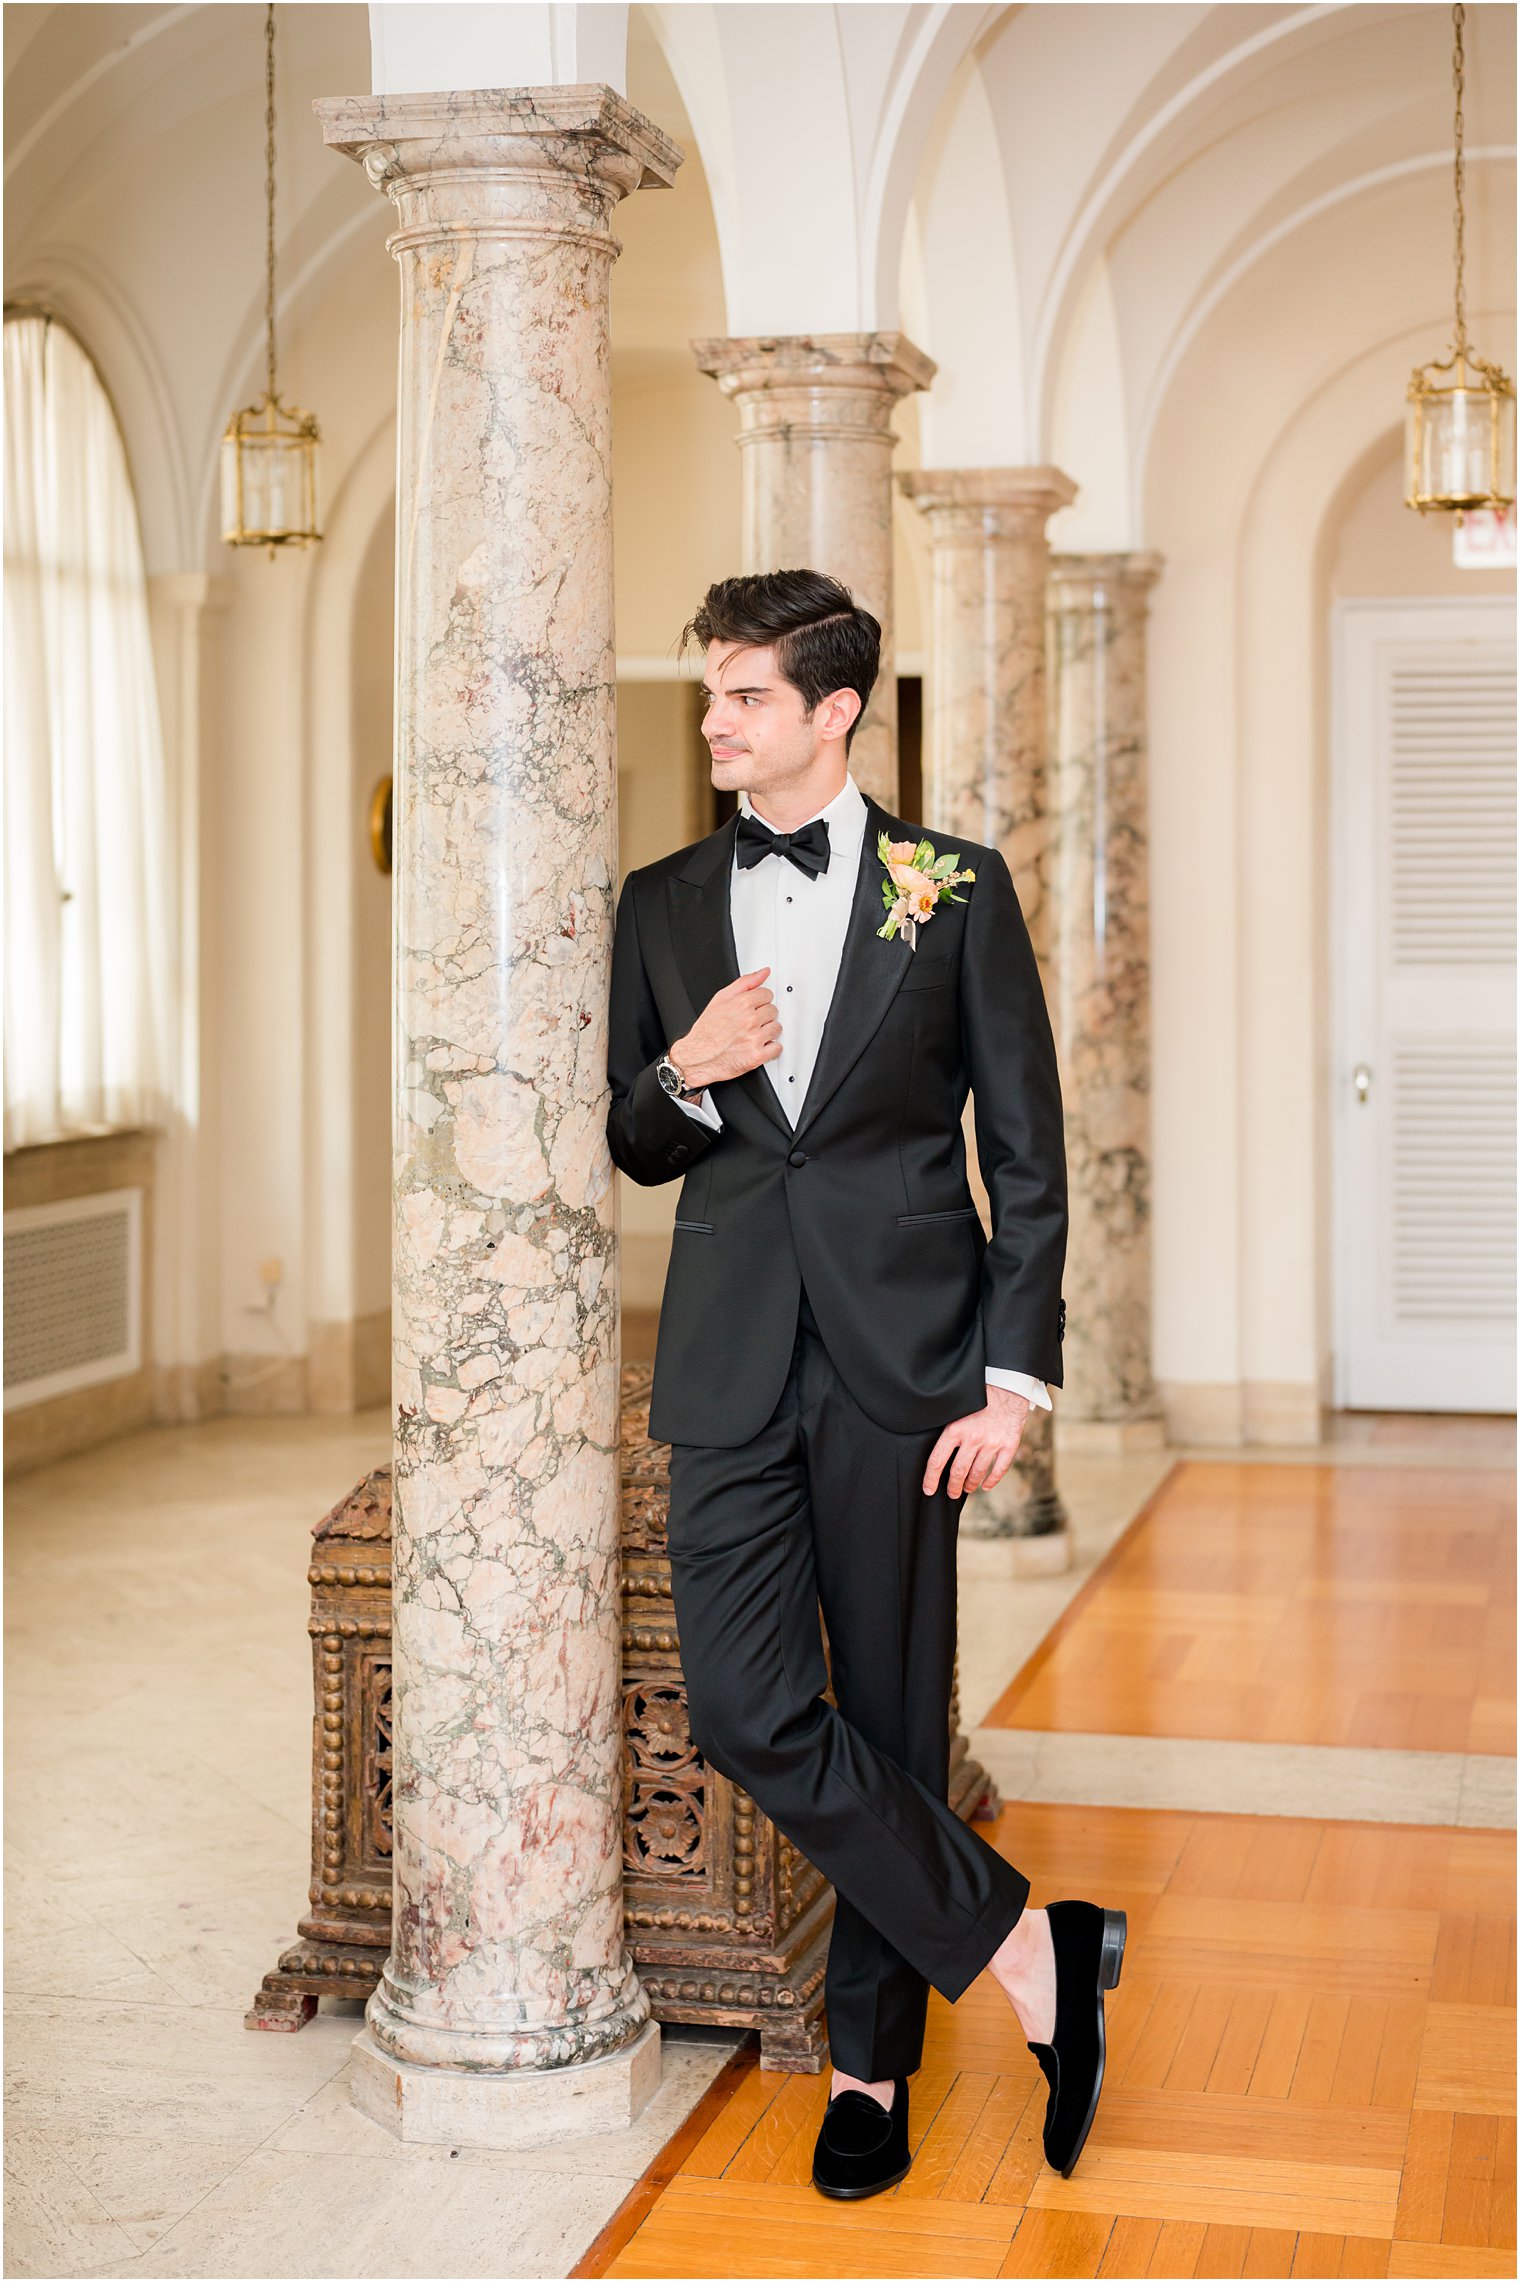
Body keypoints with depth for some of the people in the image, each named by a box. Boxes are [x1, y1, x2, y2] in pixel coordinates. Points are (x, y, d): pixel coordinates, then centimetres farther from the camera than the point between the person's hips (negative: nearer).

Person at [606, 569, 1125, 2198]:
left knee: (891, 1713, 5)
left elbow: (1027, 1150, 1)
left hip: (897, 1355, -3)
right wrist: (686, 1077, -7)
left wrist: (1015, 1374, -7)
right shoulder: (662, 904, 11)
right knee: (744, 1710, -9)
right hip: (730, 1361, 3)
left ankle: (872, 2061, 20)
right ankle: (1030, 1954, 4)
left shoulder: (954, 889, 1)